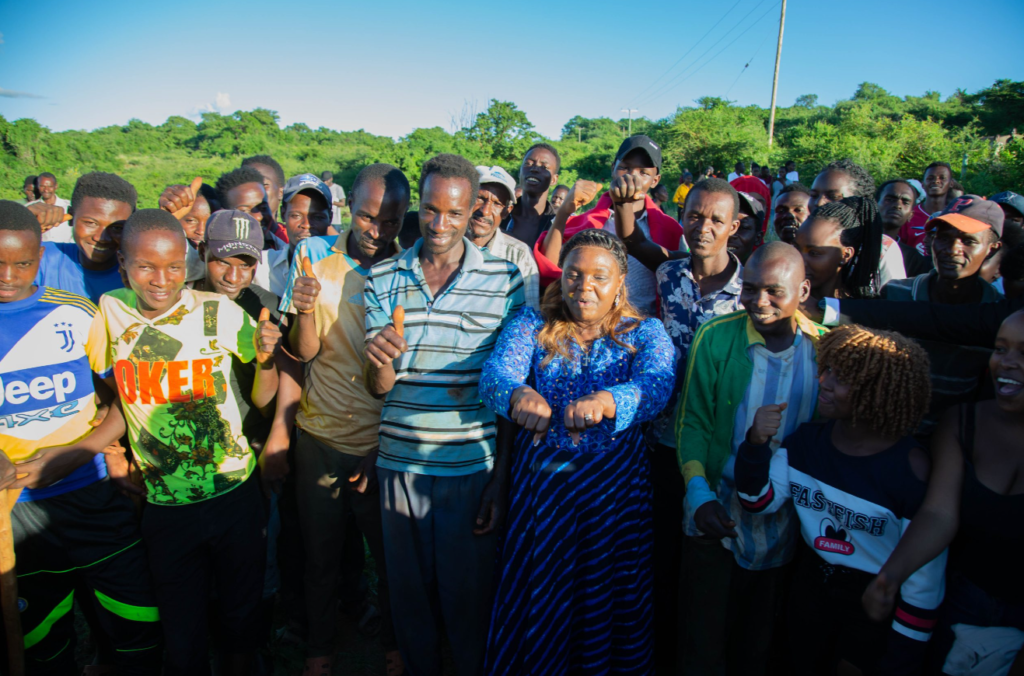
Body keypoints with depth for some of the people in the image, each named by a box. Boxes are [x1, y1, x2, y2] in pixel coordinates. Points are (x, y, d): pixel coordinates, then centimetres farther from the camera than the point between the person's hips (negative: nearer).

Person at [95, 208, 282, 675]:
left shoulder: (220, 314, -12)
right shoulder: (110, 311, -5)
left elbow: (261, 400, -4)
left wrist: (265, 358, -23)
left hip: (235, 497, -1)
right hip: (164, 508, 1)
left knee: (240, 620, 18)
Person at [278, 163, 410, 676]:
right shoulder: (314, 256, -1)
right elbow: (305, 352, -2)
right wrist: (304, 312, -23)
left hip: (384, 442, -1)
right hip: (321, 435, 2)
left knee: (390, 555, 12)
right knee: (320, 552, 15)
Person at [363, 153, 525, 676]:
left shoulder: (504, 281, -4)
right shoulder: (383, 280, 2)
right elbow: (378, 387, 1)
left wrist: (501, 478, -4)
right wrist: (379, 364, -23)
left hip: (473, 466, -2)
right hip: (400, 462, 3)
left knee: (469, 596, 11)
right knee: (408, 593, 17)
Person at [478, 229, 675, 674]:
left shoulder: (645, 333, 2)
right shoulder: (531, 325, 3)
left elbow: (656, 386, -18)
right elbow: (495, 373, -14)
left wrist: (603, 400, -40)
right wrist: (519, 394, -38)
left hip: (615, 492, 0)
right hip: (538, 486, 1)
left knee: (608, 609, 14)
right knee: (534, 604, 14)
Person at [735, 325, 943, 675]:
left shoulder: (910, 466, -24)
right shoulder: (808, 439, -9)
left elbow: (926, 570, -18)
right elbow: (759, 501, -11)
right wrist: (756, 445, -29)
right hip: (811, 583, 5)